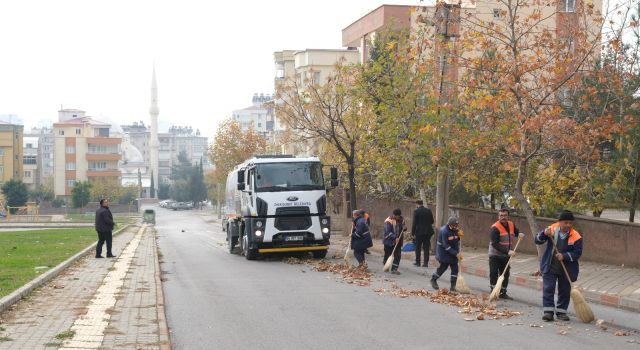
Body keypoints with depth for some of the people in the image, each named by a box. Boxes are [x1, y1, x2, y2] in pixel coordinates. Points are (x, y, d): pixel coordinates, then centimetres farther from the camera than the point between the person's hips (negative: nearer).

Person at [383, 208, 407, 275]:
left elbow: (402, 229, 17)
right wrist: (395, 238, -33)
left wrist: (404, 228, -8)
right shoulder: (389, 221, -18)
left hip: (398, 241, 5)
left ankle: (394, 269, 1)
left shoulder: (401, 220, 2)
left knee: (398, 255, -3)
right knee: (387, 255, 9)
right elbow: (388, 232, -23)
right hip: (389, 241, -5)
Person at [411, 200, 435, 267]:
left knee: (418, 247, 9)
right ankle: (426, 262, 4)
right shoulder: (428, 210, 2)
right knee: (426, 248, 7)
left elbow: (414, 223, -11)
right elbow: (432, 221, 7)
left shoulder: (416, 211, -10)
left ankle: (417, 262, 13)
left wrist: (413, 233, -7)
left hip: (419, 232, -3)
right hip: (428, 232, 3)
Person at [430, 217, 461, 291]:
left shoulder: (455, 230, -1)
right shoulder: (444, 231, -24)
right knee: (443, 266, 1)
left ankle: (453, 286, 4)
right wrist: (456, 254, -25)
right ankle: (433, 279, 27)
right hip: (444, 252, -6)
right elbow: (446, 246, -24)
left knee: (455, 267, -1)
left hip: (453, 253, 7)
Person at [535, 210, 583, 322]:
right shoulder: (552, 229, -5)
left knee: (565, 291, 9)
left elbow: (577, 253, -11)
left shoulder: (576, 237, -10)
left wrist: (564, 256, -26)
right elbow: (537, 240, -5)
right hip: (550, 267, 0)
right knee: (548, 289, -4)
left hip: (566, 269, 0)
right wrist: (545, 234, -25)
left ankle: (561, 311, 22)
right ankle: (548, 311, 0)